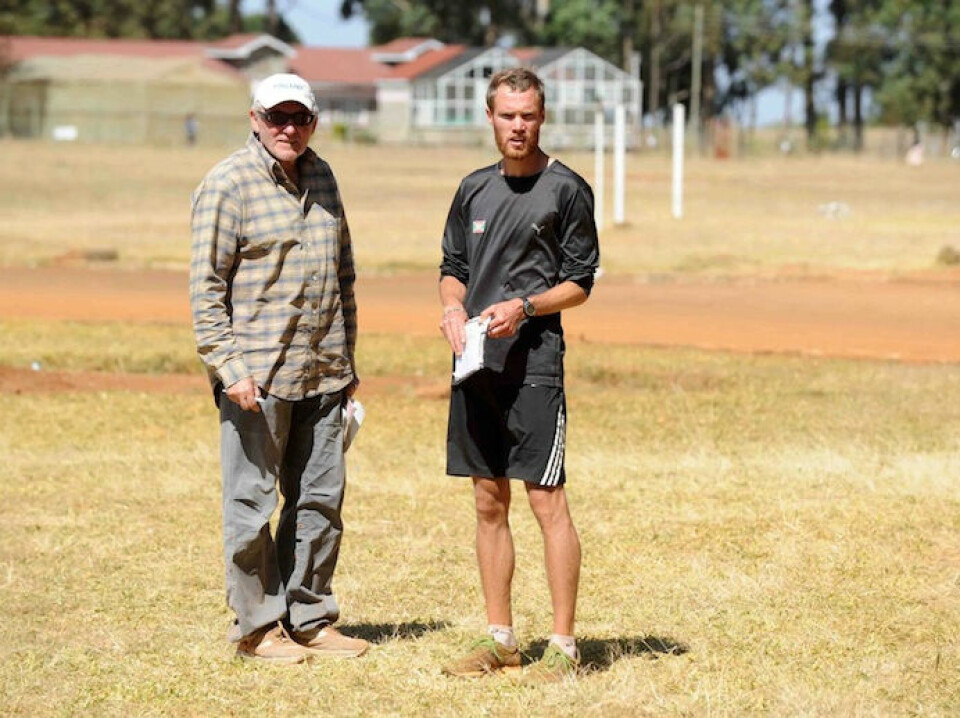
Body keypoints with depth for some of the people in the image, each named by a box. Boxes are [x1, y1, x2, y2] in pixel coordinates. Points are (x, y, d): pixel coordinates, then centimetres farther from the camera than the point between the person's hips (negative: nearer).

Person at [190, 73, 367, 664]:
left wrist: (347, 359, 19)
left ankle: (309, 619, 21)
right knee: (253, 503, 0)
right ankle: (257, 626, 10)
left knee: (321, 499, 11)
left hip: (323, 374, 7)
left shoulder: (321, 178, 13)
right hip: (257, 375, -6)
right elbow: (207, 287, -9)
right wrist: (230, 368, -16)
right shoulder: (228, 185, -7)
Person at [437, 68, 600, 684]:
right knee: (489, 501, 10)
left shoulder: (566, 189, -2)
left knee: (547, 500, -8)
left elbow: (580, 282, -2)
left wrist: (523, 308, -16)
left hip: (534, 362, -6)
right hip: (476, 361, 6)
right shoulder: (475, 189, 15)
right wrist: (453, 307, 0)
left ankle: (564, 646, -4)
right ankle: (500, 639, 18)